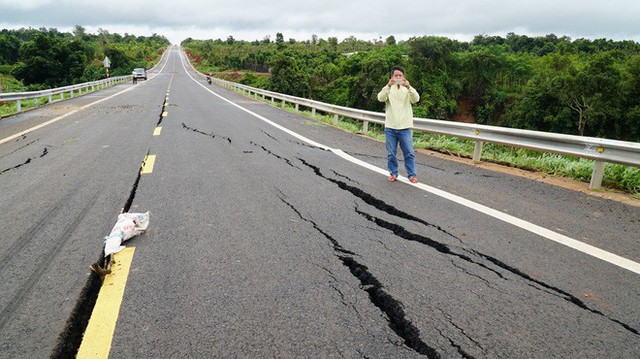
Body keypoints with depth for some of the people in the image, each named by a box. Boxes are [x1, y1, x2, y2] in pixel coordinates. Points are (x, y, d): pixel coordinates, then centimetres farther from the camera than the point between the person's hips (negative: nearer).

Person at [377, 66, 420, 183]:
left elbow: (416, 99, -15)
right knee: (391, 153, 6)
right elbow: (380, 98, -16)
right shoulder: (388, 89, 5)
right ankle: (393, 173, 19)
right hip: (390, 127, 0)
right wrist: (388, 85, -33)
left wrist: (408, 87, -32)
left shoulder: (408, 90, 5)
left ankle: (412, 174, 11)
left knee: (409, 153, 1)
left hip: (405, 127, 0)